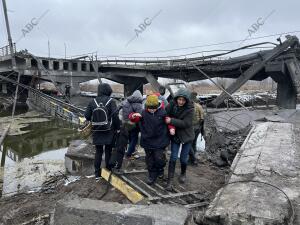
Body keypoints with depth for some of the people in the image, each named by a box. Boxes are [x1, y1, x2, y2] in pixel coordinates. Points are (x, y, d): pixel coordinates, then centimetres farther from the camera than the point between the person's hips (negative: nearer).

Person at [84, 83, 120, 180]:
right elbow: (115, 116, -17)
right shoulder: (111, 101, -11)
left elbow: (87, 116, 0)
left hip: (97, 131, 3)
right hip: (109, 131, -3)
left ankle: (97, 173, 18)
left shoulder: (93, 102, -1)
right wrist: (117, 127, -6)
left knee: (98, 152, 13)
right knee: (108, 151, 11)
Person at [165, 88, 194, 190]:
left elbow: (186, 123, -25)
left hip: (187, 136, -1)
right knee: (173, 157, -1)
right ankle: (170, 180, 8)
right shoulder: (172, 104, -10)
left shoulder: (190, 109, -20)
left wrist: (171, 121, -27)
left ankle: (183, 173, 39)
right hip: (175, 135, 2)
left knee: (183, 158, 9)